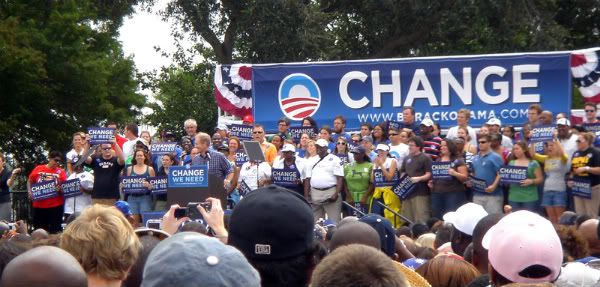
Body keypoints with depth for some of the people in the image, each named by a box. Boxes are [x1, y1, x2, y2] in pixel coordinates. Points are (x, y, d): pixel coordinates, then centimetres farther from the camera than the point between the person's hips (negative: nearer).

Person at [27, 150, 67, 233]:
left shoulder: (61, 172, 0)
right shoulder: (38, 169, 3)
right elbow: (30, 182, 12)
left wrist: (61, 189, -21)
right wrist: (30, 192, -4)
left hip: (56, 205, -1)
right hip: (39, 205, 1)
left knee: (55, 230, 2)